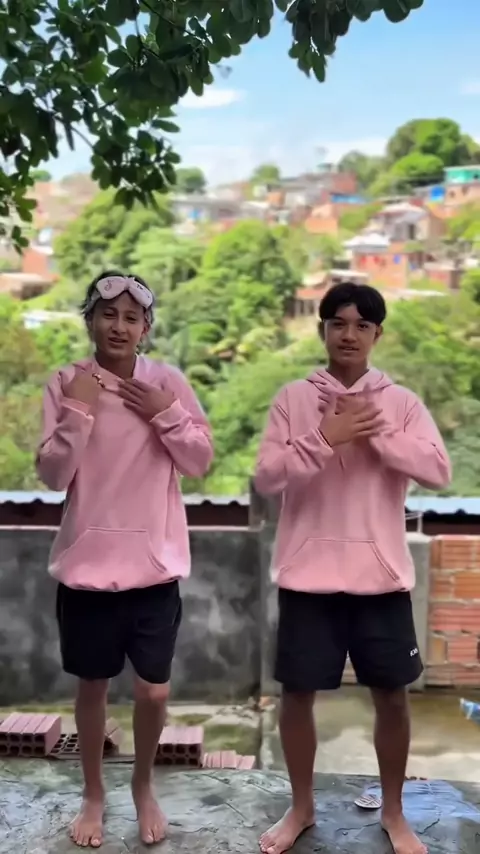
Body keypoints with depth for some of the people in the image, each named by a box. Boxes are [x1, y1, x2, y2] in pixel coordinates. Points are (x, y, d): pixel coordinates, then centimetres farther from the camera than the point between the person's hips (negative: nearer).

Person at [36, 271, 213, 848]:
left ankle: (143, 786, 35)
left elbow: (200, 462, -1)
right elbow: (53, 475, -9)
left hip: (155, 563, 1)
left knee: (153, 691, 8)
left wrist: (166, 415, -15)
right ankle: (93, 794, 36)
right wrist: (79, 410, -19)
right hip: (87, 563, 0)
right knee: (93, 686, 14)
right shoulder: (66, 384, -5)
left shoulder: (169, 382, -2)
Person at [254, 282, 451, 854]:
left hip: (381, 575, 1)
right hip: (308, 573, 0)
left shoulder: (401, 402, 2)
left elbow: (438, 472, -10)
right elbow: (266, 478, -7)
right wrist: (324, 438, -19)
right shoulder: (293, 399, 1)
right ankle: (301, 807, 31)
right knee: (297, 694, 9)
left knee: (392, 695, 10)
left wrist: (375, 434, -18)